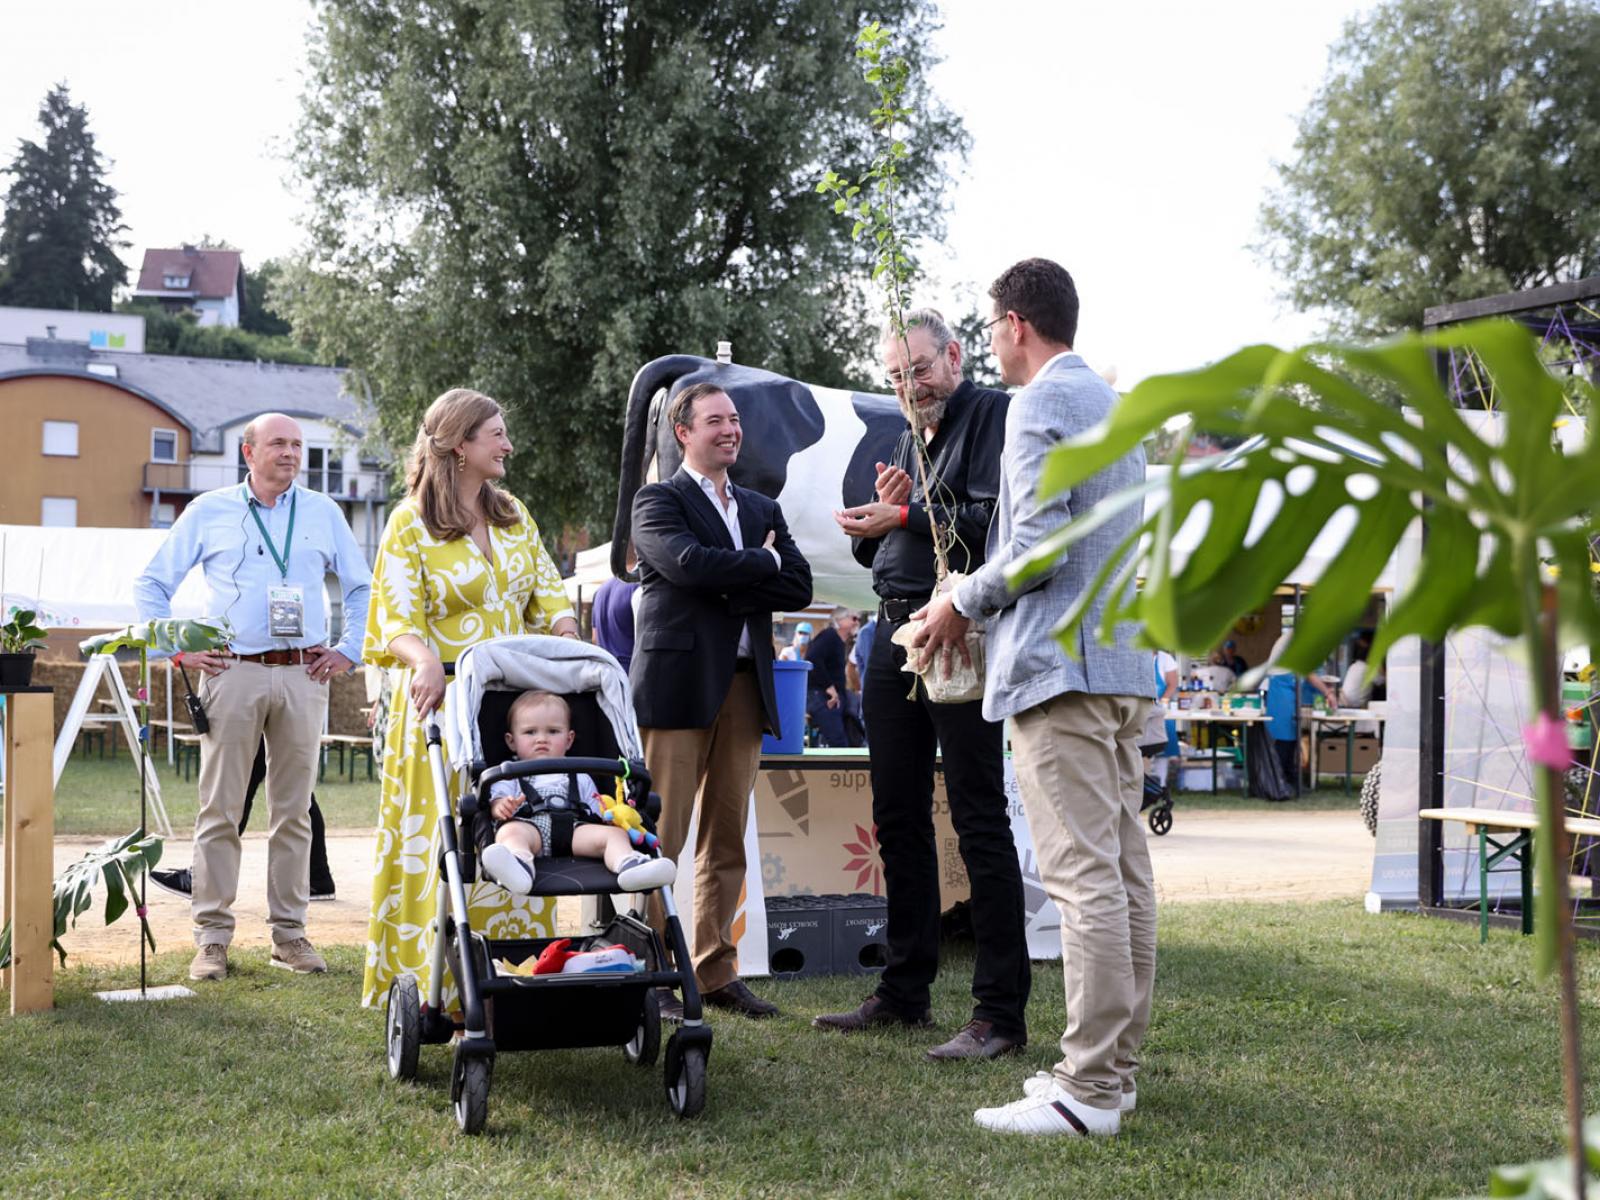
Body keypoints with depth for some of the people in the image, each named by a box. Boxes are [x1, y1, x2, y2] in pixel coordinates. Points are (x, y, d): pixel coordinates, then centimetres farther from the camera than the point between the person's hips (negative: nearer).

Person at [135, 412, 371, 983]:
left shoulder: (323, 513, 12)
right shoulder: (209, 511, 8)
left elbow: (363, 587, 19)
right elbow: (151, 583, 11)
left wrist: (349, 651, 9)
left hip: (303, 676, 1)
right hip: (231, 673, -1)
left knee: (293, 811, 4)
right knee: (219, 809, -3)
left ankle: (289, 933, 11)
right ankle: (212, 936, 2)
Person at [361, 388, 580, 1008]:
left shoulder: (515, 515, 16)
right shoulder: (411, 522, -2)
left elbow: (547, 590, 14)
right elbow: (397, 617, -9)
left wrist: (566, 636, -8)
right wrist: (426, 660, -30)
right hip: (444, 702, -5)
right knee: (444, 840, -5)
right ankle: (433, 984, 0)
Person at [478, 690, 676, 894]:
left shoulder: (580, 778, 37)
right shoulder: (509, 776, 31)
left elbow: (598, 814, 25)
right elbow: (496, 804, 11)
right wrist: (502, 807, -15)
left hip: (575, 827, 3)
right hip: (528, 824, -3)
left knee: (615, 833, -24)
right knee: (510, 830, -37)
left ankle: (628, 866, -56)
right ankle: (519, 864, -71)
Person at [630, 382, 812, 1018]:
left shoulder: (763, 509, 20)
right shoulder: (658, 501, 2)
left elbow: (799, 586, 6)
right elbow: (689, 562, -17)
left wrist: (726, 584, -6)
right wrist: (762, 564, -3)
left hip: (744, 686, 6)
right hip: (677, 683, -6)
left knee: (728, 840, 8)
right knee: (660, 839, -5)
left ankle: (716, 972, 15)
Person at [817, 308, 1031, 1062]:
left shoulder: (992, 414, -3)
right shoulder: (906, 435, 21)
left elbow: (993, 519, -17)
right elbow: (871, 551, 19)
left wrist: (906, 517, -13)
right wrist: (880, 508, -1)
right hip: (895, 636, 9)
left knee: (978, 820, -8)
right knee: (898, 817, 12)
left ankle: (1001, 1013, -5)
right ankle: (904, 992, 22)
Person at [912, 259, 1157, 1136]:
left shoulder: (1040, 404, -8)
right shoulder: (1114, 404, 21)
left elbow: (1039, 543, -18)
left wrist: (963, 604, -2)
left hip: (1061, 663, -10)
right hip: (1122, 658, 10)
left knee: (1083, 874, -11)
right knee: (1123, 867, 10)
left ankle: (1089, 1090, -11)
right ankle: (1115, 1061, 17)